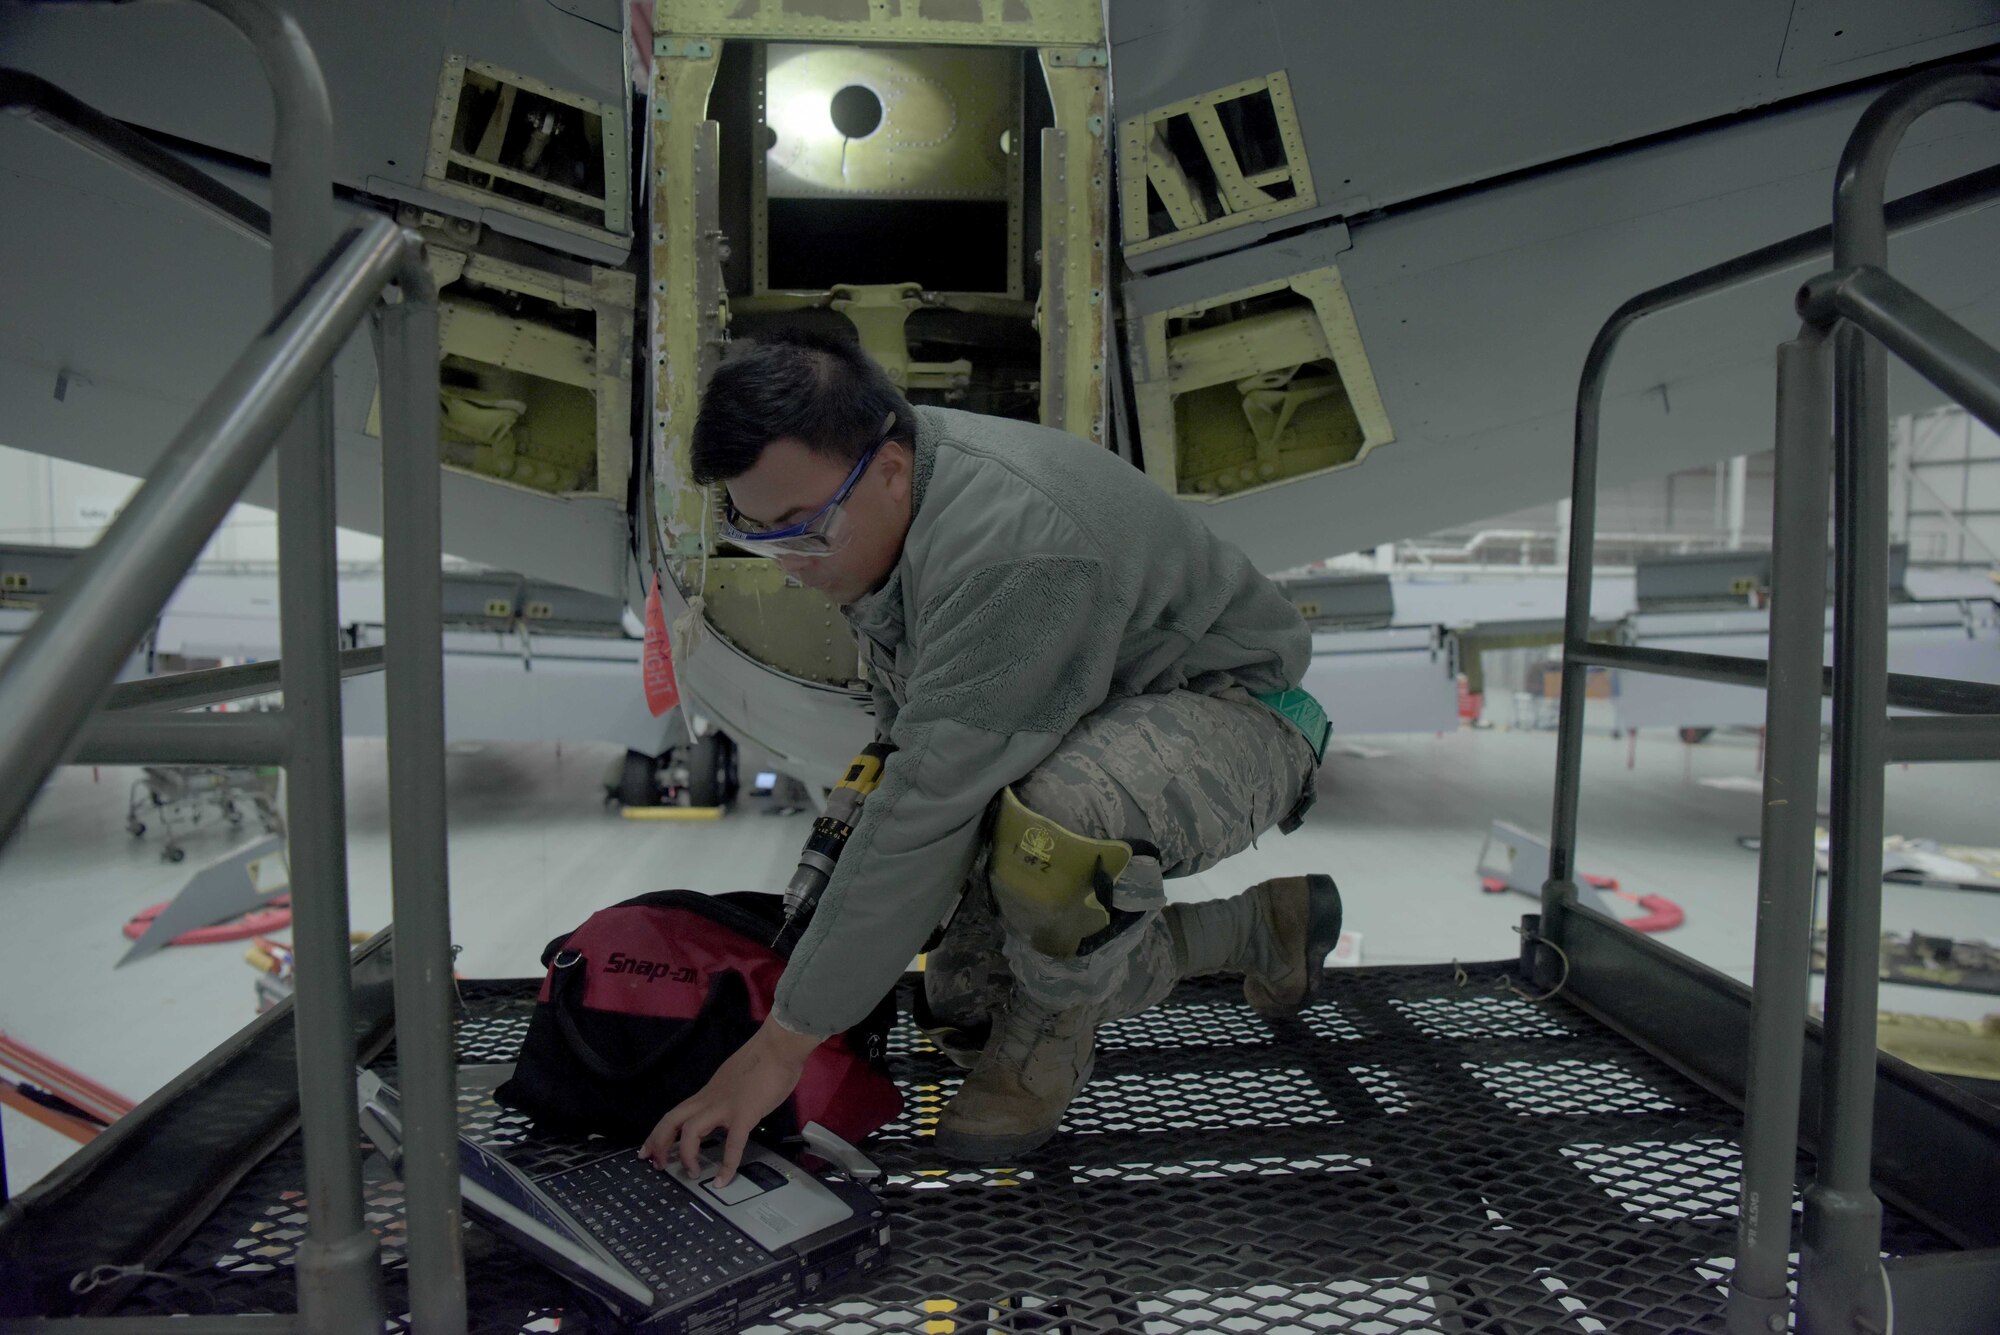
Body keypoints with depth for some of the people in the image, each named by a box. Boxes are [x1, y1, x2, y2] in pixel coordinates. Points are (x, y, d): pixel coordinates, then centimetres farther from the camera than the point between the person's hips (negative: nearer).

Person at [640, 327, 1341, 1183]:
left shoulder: (1010, 548, -36)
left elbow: (931, 813, -38)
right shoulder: (862, 504, -6)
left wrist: (785, 1042, -32)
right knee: (960, 1013, 9)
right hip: (1078, 728, 9)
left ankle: (1053, 1026, -7)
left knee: (1055, 820, -43)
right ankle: (1256, 928, 23)